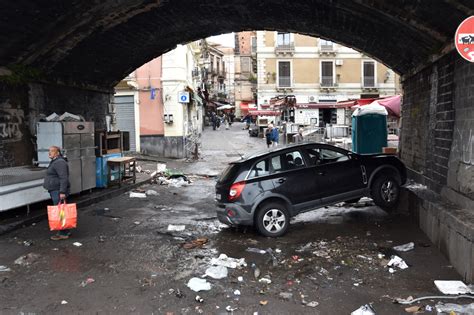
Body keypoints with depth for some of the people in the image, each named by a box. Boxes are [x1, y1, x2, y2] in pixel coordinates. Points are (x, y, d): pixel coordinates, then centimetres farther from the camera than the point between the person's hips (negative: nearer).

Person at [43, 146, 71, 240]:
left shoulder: (59, 162, -16)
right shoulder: (54, 162, 17)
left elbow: (64, 178, -24)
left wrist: (62, 192, -28)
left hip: (58, 191, -11)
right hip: (55, 190, 11)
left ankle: (63, 234, -1)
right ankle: (66, 231, 21)